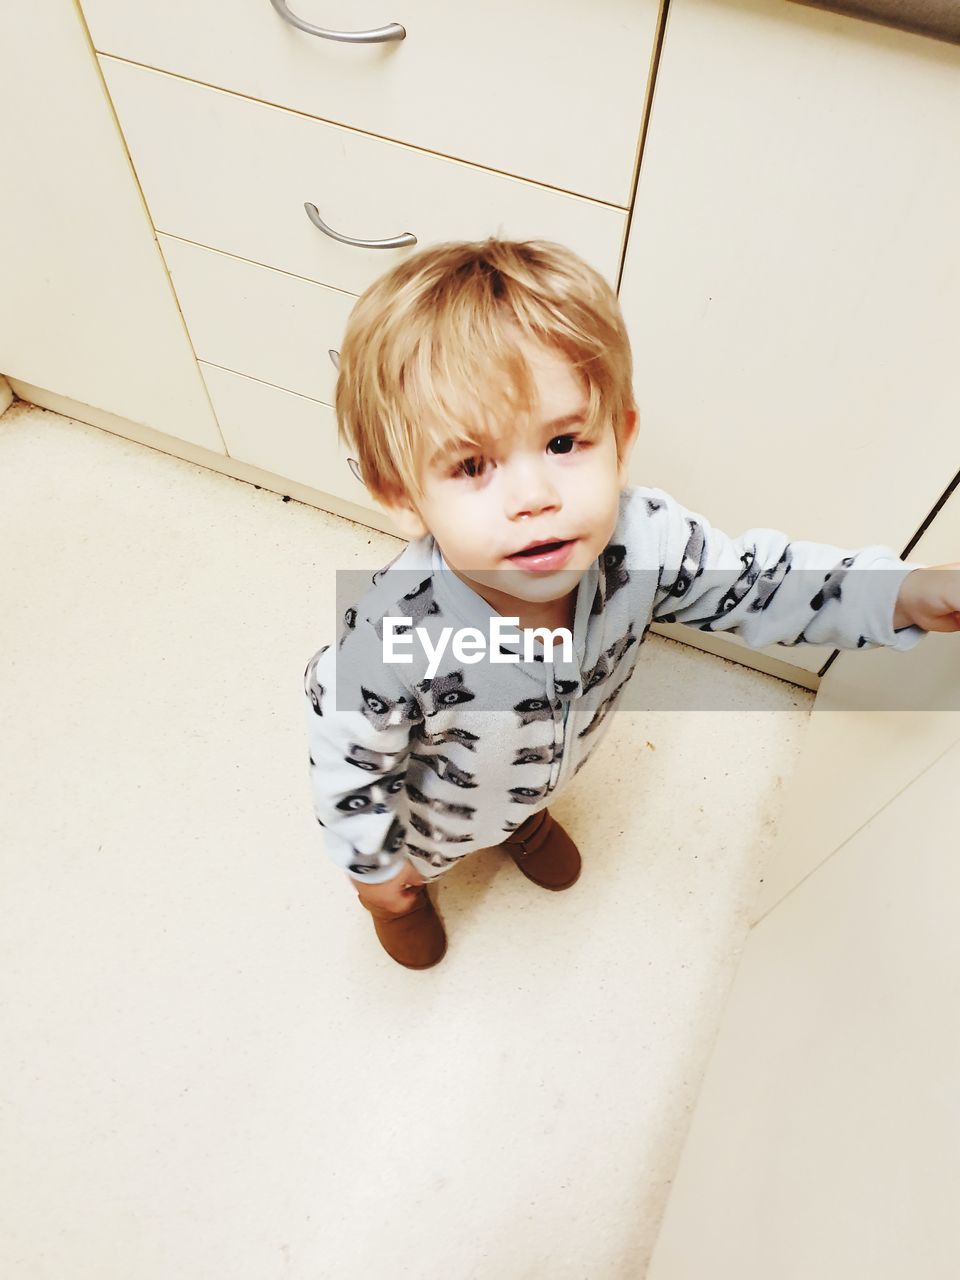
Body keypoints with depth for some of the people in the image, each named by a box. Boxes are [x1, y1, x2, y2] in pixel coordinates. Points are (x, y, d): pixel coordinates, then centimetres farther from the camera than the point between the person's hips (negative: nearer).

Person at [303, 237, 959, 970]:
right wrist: (373, 865, -10)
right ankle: (409, 888, 68)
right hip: (432, 815, -3)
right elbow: (347, 758, -27)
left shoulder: (641, 536, -36)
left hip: (549, 763, 4)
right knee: (411, 861, 32)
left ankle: (525, 820, 75)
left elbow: (751, 579, -16)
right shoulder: (394, 642, -47)